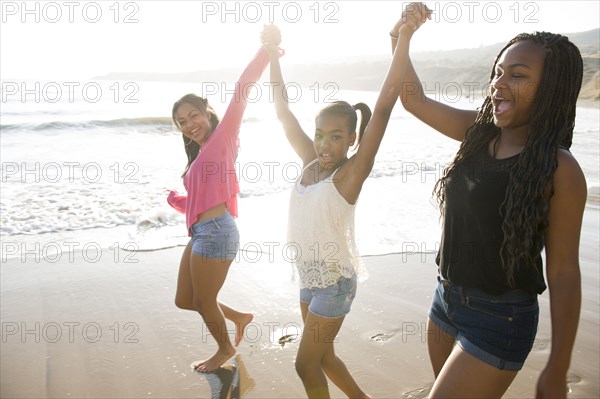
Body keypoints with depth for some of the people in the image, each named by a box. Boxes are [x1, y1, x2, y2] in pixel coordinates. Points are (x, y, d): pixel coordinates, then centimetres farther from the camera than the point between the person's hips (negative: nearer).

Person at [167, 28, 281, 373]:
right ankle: (239, 317, 37)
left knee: (204, 301, 9)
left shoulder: (223, 136, -4)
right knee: (184, 300, 19)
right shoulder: (199, 156, 20)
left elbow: (242, 90, -17)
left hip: (216, 232, -9)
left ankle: (226, 349, 35)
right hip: (201, 233, 9)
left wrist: (266, 50, -23)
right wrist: (174, 198, 6)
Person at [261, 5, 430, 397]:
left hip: (335, 281, -7)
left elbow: (384, 106, -28)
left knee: (306, 364, 6)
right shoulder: (310, 161, -2)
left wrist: (404, 39, -34)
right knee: (322, 356, 23)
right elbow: (283, 109, 4)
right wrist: (272, 52, 3)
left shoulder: (352, 172, -18)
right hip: (310, 277, 7)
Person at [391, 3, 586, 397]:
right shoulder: (479, 132, -2)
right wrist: (400, 39, -7)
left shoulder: (559, 170, -18)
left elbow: (564, 273, -15)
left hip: (500, 319, -6)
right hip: (447, 298, 6)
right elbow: (414, 99, 6)